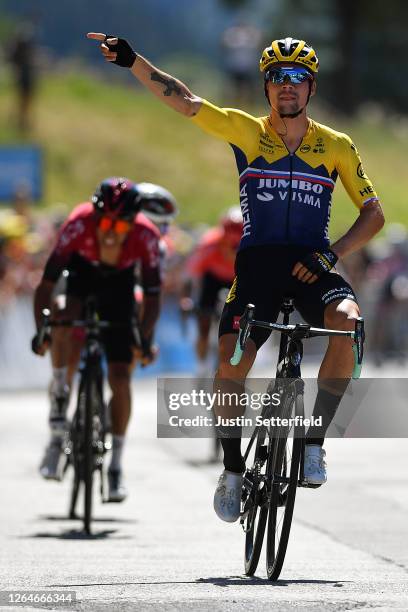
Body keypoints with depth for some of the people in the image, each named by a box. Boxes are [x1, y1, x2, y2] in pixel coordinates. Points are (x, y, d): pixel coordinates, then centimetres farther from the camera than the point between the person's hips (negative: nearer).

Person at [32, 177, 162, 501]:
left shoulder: (146, 236, -32)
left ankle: (116, 465, 7)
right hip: (80, 272, -1)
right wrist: (41, 329, -37)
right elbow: (47, 283, -32)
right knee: (65, 320, -37)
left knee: (120, 376, -5)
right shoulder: (79, 224, -36)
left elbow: (152, 294, -23)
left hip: (118, 283, 1)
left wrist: (144, 339, -32)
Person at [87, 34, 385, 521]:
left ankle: (315, 442, -19)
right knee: (232, 359, -19)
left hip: (310, 263, 0)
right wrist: (132, 60, -15)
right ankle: (232, 469, 4)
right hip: (257, 260, 0)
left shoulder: (336, 146, 4)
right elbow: (185, 101, -3)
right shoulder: (246, 131, 4)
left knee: (347, 321, -32)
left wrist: (330, 253, -9)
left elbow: (373, 214, 6)